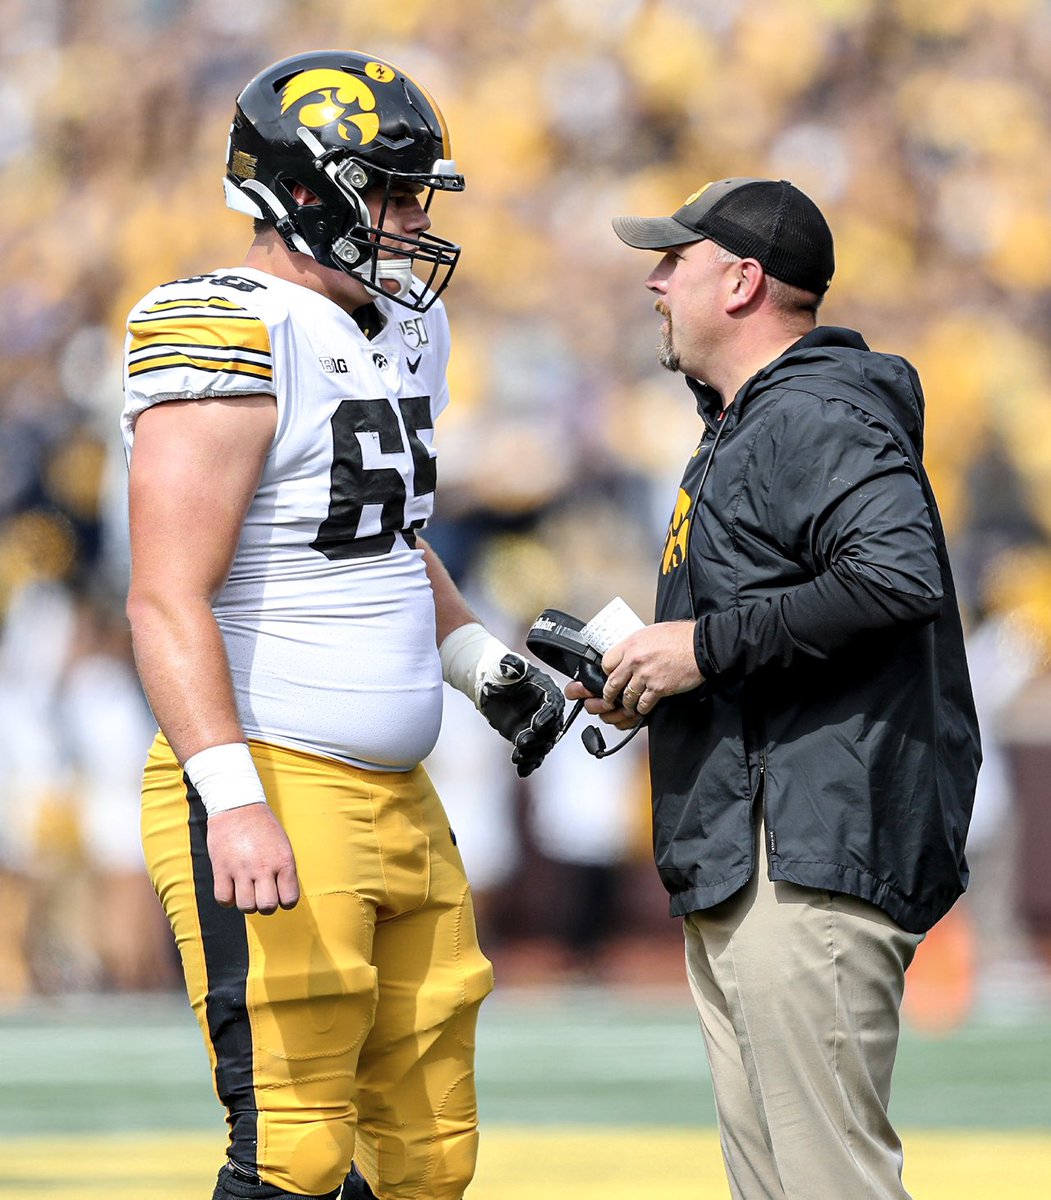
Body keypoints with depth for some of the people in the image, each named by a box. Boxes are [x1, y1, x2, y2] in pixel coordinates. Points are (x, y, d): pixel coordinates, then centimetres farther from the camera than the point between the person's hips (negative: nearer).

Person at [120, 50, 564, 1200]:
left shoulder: (401, 329, 16)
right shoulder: (232, 338, -14)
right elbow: (167, 601, -20)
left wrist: (483, 663, 23)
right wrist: (232, 800, -28)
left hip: (399, 802, 9)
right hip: (273, 796, -9)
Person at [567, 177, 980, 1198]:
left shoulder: (817, 417, -11)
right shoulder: (741, 426, 25)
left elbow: (899, 574, -27)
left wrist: (708, 645, -21)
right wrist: (646, 684, 13)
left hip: (811, 861, -11)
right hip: (732, 873, 12)